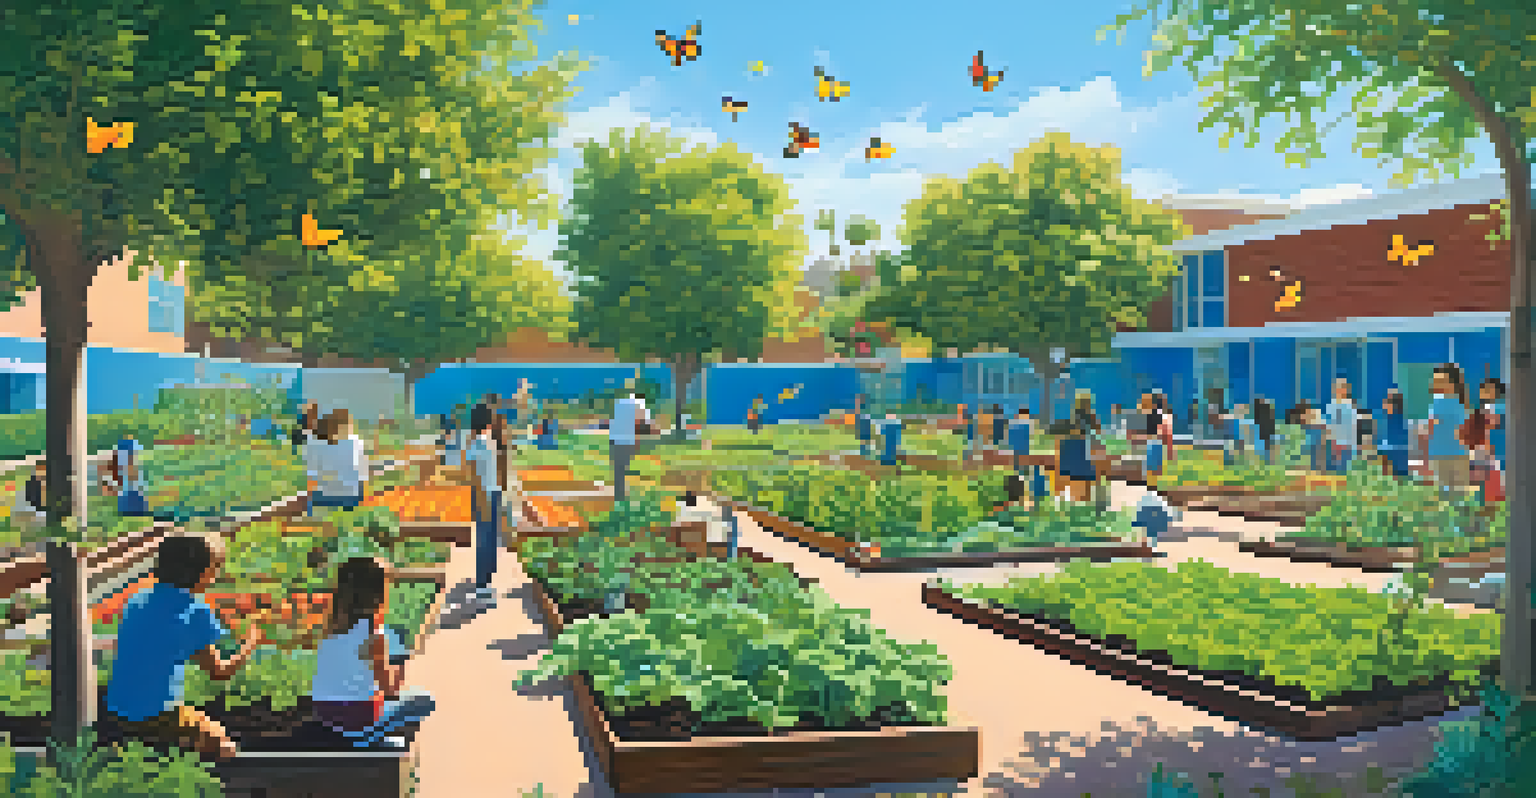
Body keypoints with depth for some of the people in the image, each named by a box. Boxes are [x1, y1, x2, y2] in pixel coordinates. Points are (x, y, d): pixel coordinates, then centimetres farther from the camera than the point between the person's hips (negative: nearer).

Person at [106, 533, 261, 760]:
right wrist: (248, 645, 11)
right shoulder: (196, 613, -13)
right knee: (225, 746, 14)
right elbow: (219, 672, -5)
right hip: (155, 715, -7)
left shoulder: (138, 599, 4)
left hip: (117, 710, 7)